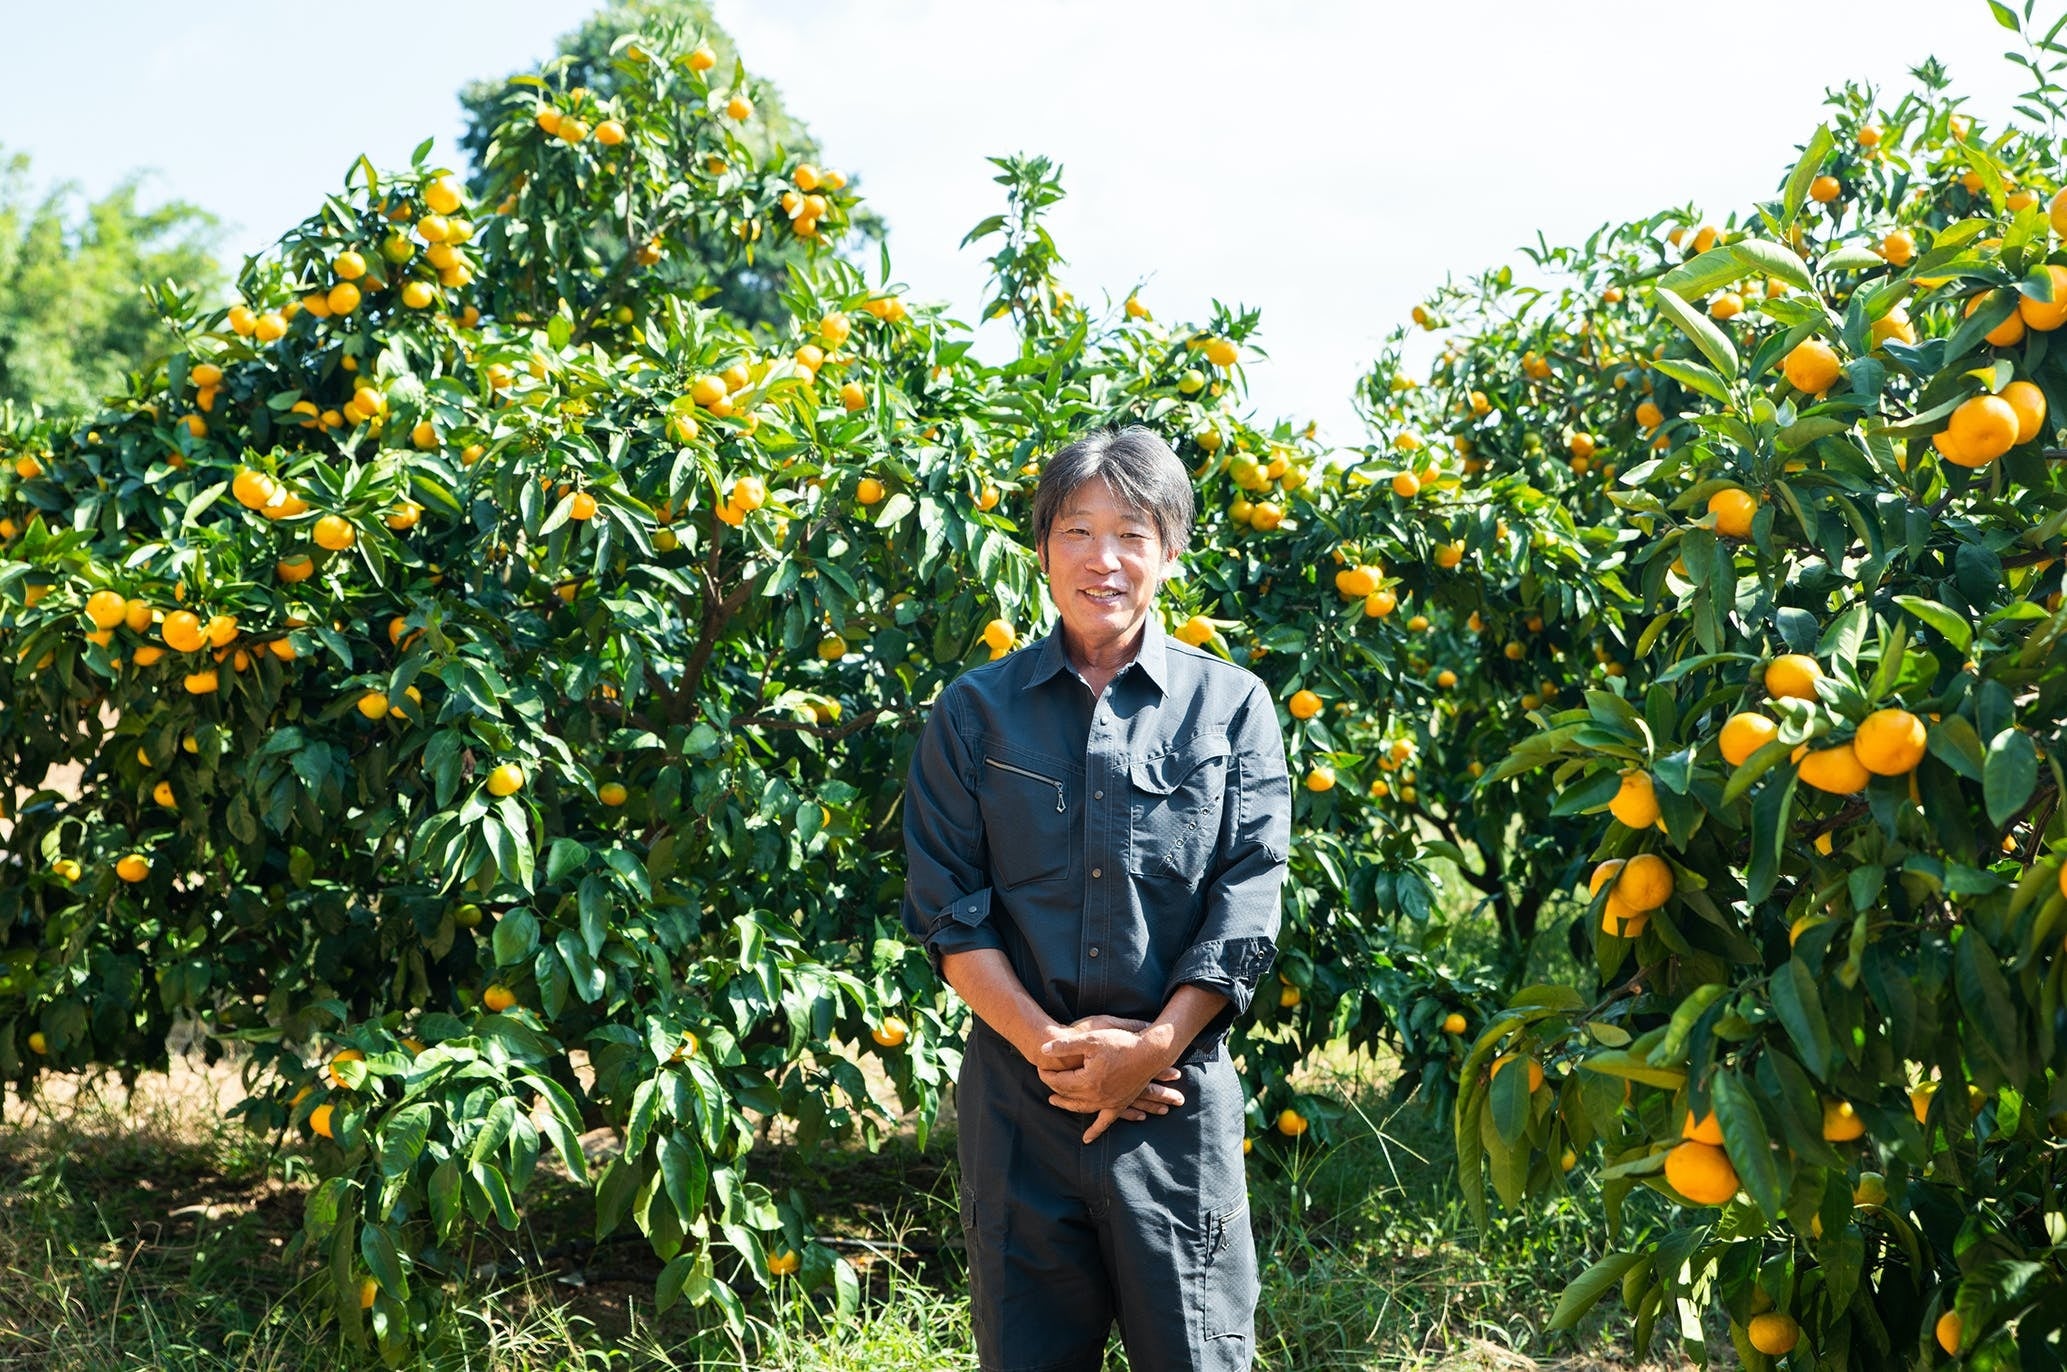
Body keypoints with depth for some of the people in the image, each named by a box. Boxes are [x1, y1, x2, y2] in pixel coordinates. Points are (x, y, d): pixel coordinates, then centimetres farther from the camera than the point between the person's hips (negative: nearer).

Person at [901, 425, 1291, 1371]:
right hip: (1019, 1093, 1)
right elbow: (946, 908, 0)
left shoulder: (1231, 707, 4)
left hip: (1178, 1092, -1)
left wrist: (1154, 1046, -12)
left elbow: (1246, 905, -2)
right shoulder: (975, 710, 5)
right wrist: (1049, 1042, -11)